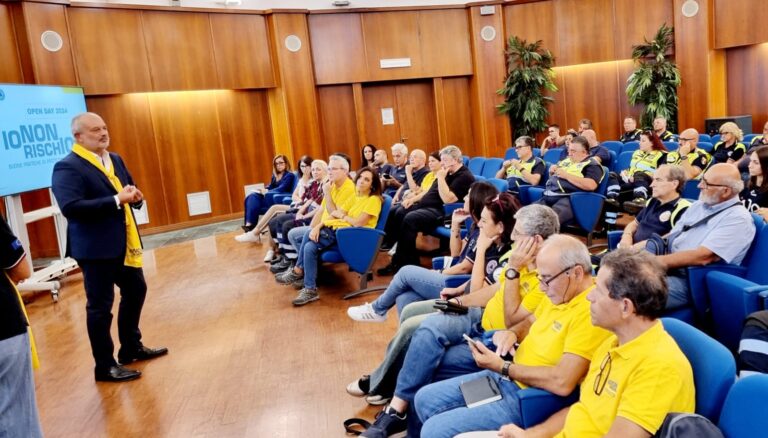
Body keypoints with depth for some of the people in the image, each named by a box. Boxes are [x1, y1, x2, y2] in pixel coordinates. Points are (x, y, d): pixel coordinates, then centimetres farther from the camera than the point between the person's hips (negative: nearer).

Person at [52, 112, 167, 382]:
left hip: (124, 243, 9)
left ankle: (131, 347, 37)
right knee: (100, 306, 2)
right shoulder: (67, 167, -14)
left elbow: (128, 192, 16)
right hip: (96, 248, -8)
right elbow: (70, 207, -26)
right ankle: (105, 366, 15)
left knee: (136, 291, 19)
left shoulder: (115, 159, 12)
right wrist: (116, 200, -28)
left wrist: (135, 197, -9)